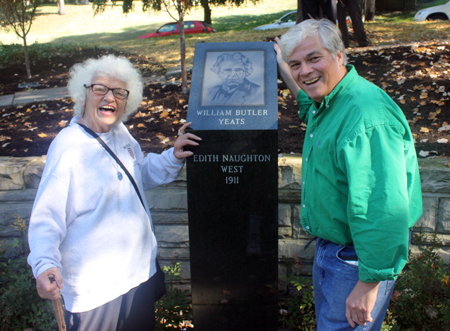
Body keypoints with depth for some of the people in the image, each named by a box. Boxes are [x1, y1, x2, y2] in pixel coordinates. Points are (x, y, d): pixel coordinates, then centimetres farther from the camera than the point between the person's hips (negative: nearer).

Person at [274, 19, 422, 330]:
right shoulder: (326, 100, 2)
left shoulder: (367, 117, -31)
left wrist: (369, 284, -29)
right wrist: (284, 71, 30)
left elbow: (385, 209, -34)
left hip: (359, 256, -10)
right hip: (329, 244, 10)